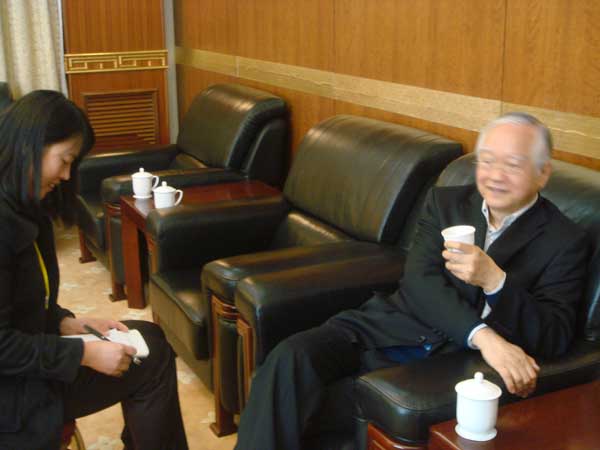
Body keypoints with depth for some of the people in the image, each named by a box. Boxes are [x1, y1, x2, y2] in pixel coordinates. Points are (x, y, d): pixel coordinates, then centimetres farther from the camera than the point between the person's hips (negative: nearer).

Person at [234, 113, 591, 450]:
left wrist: (494, 279, -25)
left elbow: (554, 337, -7)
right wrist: (483, 336, -22)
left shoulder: (566, 241, 1)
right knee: (292, 357, -23)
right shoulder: (445, 202, 10)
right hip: (394, 326, 3)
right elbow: (418, 280, -4)